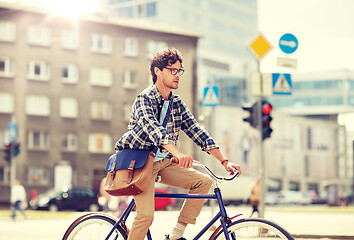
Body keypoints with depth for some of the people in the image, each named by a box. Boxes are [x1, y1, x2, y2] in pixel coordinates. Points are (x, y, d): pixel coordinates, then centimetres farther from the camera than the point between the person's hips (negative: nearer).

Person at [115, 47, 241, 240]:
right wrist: (178, 153, -49)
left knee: (204, 181, -9)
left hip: (164, 163, 7)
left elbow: (196, 131, 4)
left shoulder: (177, 103, 8)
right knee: (146, 215, -24)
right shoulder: (144, 99, -14)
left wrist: (224, 161, -7)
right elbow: (153, 128, -32)